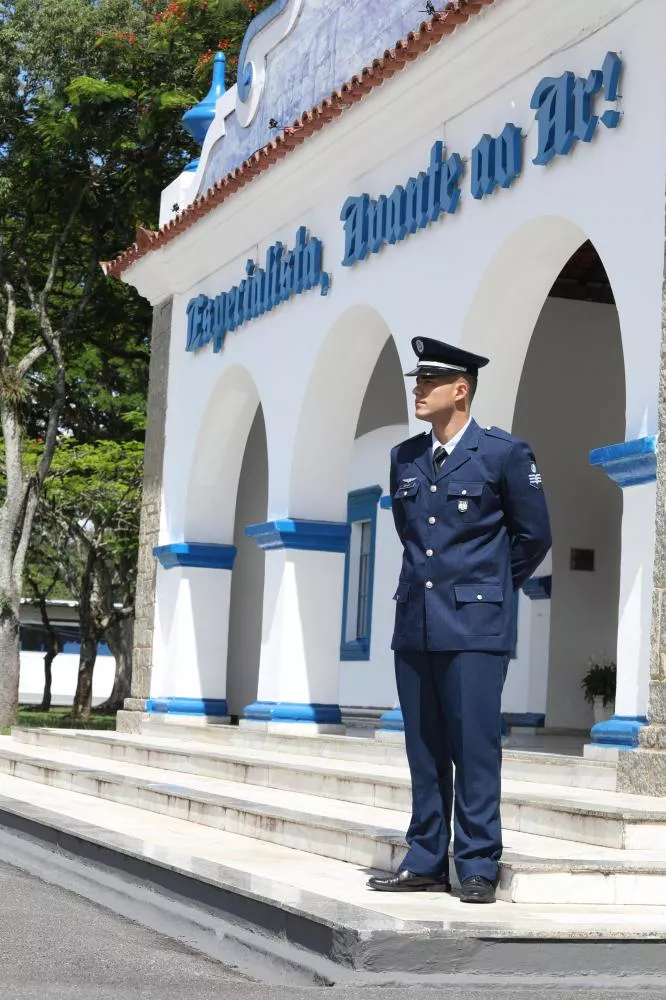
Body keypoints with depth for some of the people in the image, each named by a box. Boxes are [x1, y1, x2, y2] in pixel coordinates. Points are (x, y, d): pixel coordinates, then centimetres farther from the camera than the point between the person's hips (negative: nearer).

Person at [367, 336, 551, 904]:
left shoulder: (504, 453, -5)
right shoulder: (404, 458, 11)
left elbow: (533, 535, 4)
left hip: (475, 625, -5)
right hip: (415, 622, 5)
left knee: (474, 747, -4)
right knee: (423, 749, 8)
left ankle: (479, 868, 3)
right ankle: (426, 862, 15)